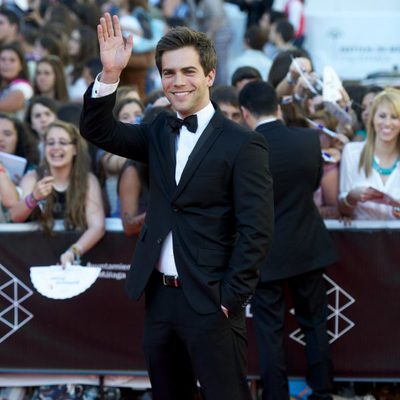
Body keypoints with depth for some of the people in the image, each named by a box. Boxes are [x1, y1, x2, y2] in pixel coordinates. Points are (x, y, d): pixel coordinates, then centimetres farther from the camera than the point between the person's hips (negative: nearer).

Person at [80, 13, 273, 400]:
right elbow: (97, 130, 4)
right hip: (160, 296, 7)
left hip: (209, 302, -7)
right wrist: (110, 73, -10)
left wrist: (230, 299, -14)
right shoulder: (159, 132, 11)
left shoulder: (243, 145, -9)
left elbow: (256, 232, -12)